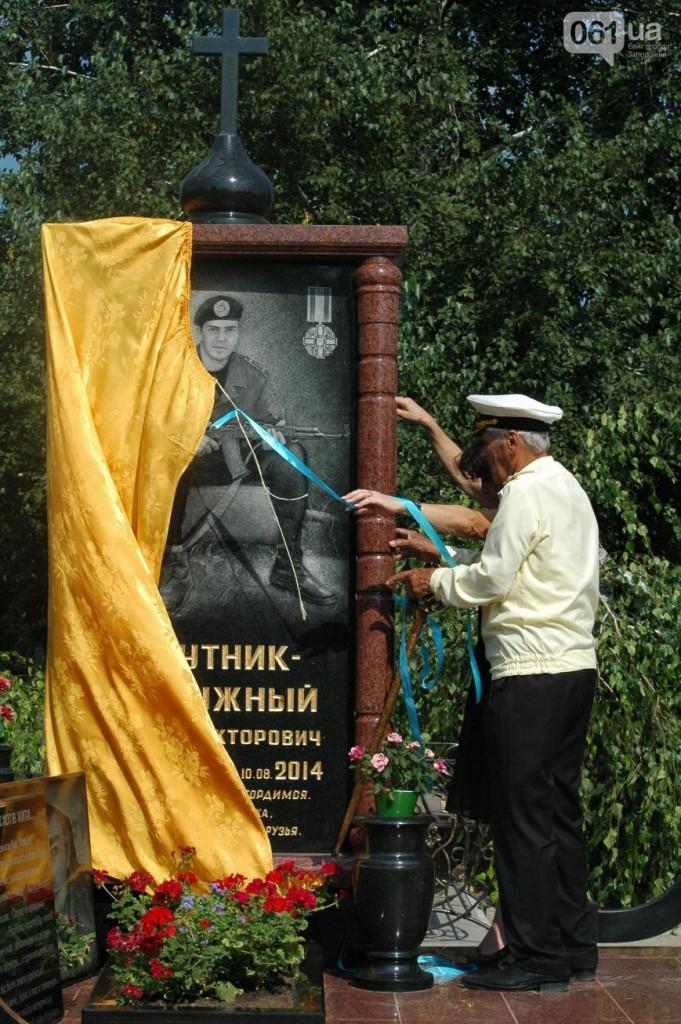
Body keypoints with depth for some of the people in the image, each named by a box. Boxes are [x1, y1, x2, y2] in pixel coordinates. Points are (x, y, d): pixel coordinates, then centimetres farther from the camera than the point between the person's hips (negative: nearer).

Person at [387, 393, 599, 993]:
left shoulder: (527, 494, -11)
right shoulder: (568, 489, 18)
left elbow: (492, 579, -14)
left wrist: (435, 581, 2)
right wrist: (449, 564, 19)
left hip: (532, 674, -10)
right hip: (576, 667, 10)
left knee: (524, 819, -4)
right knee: (561, 812, 14)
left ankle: (537, 959, 0)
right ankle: (575, 947, 21)